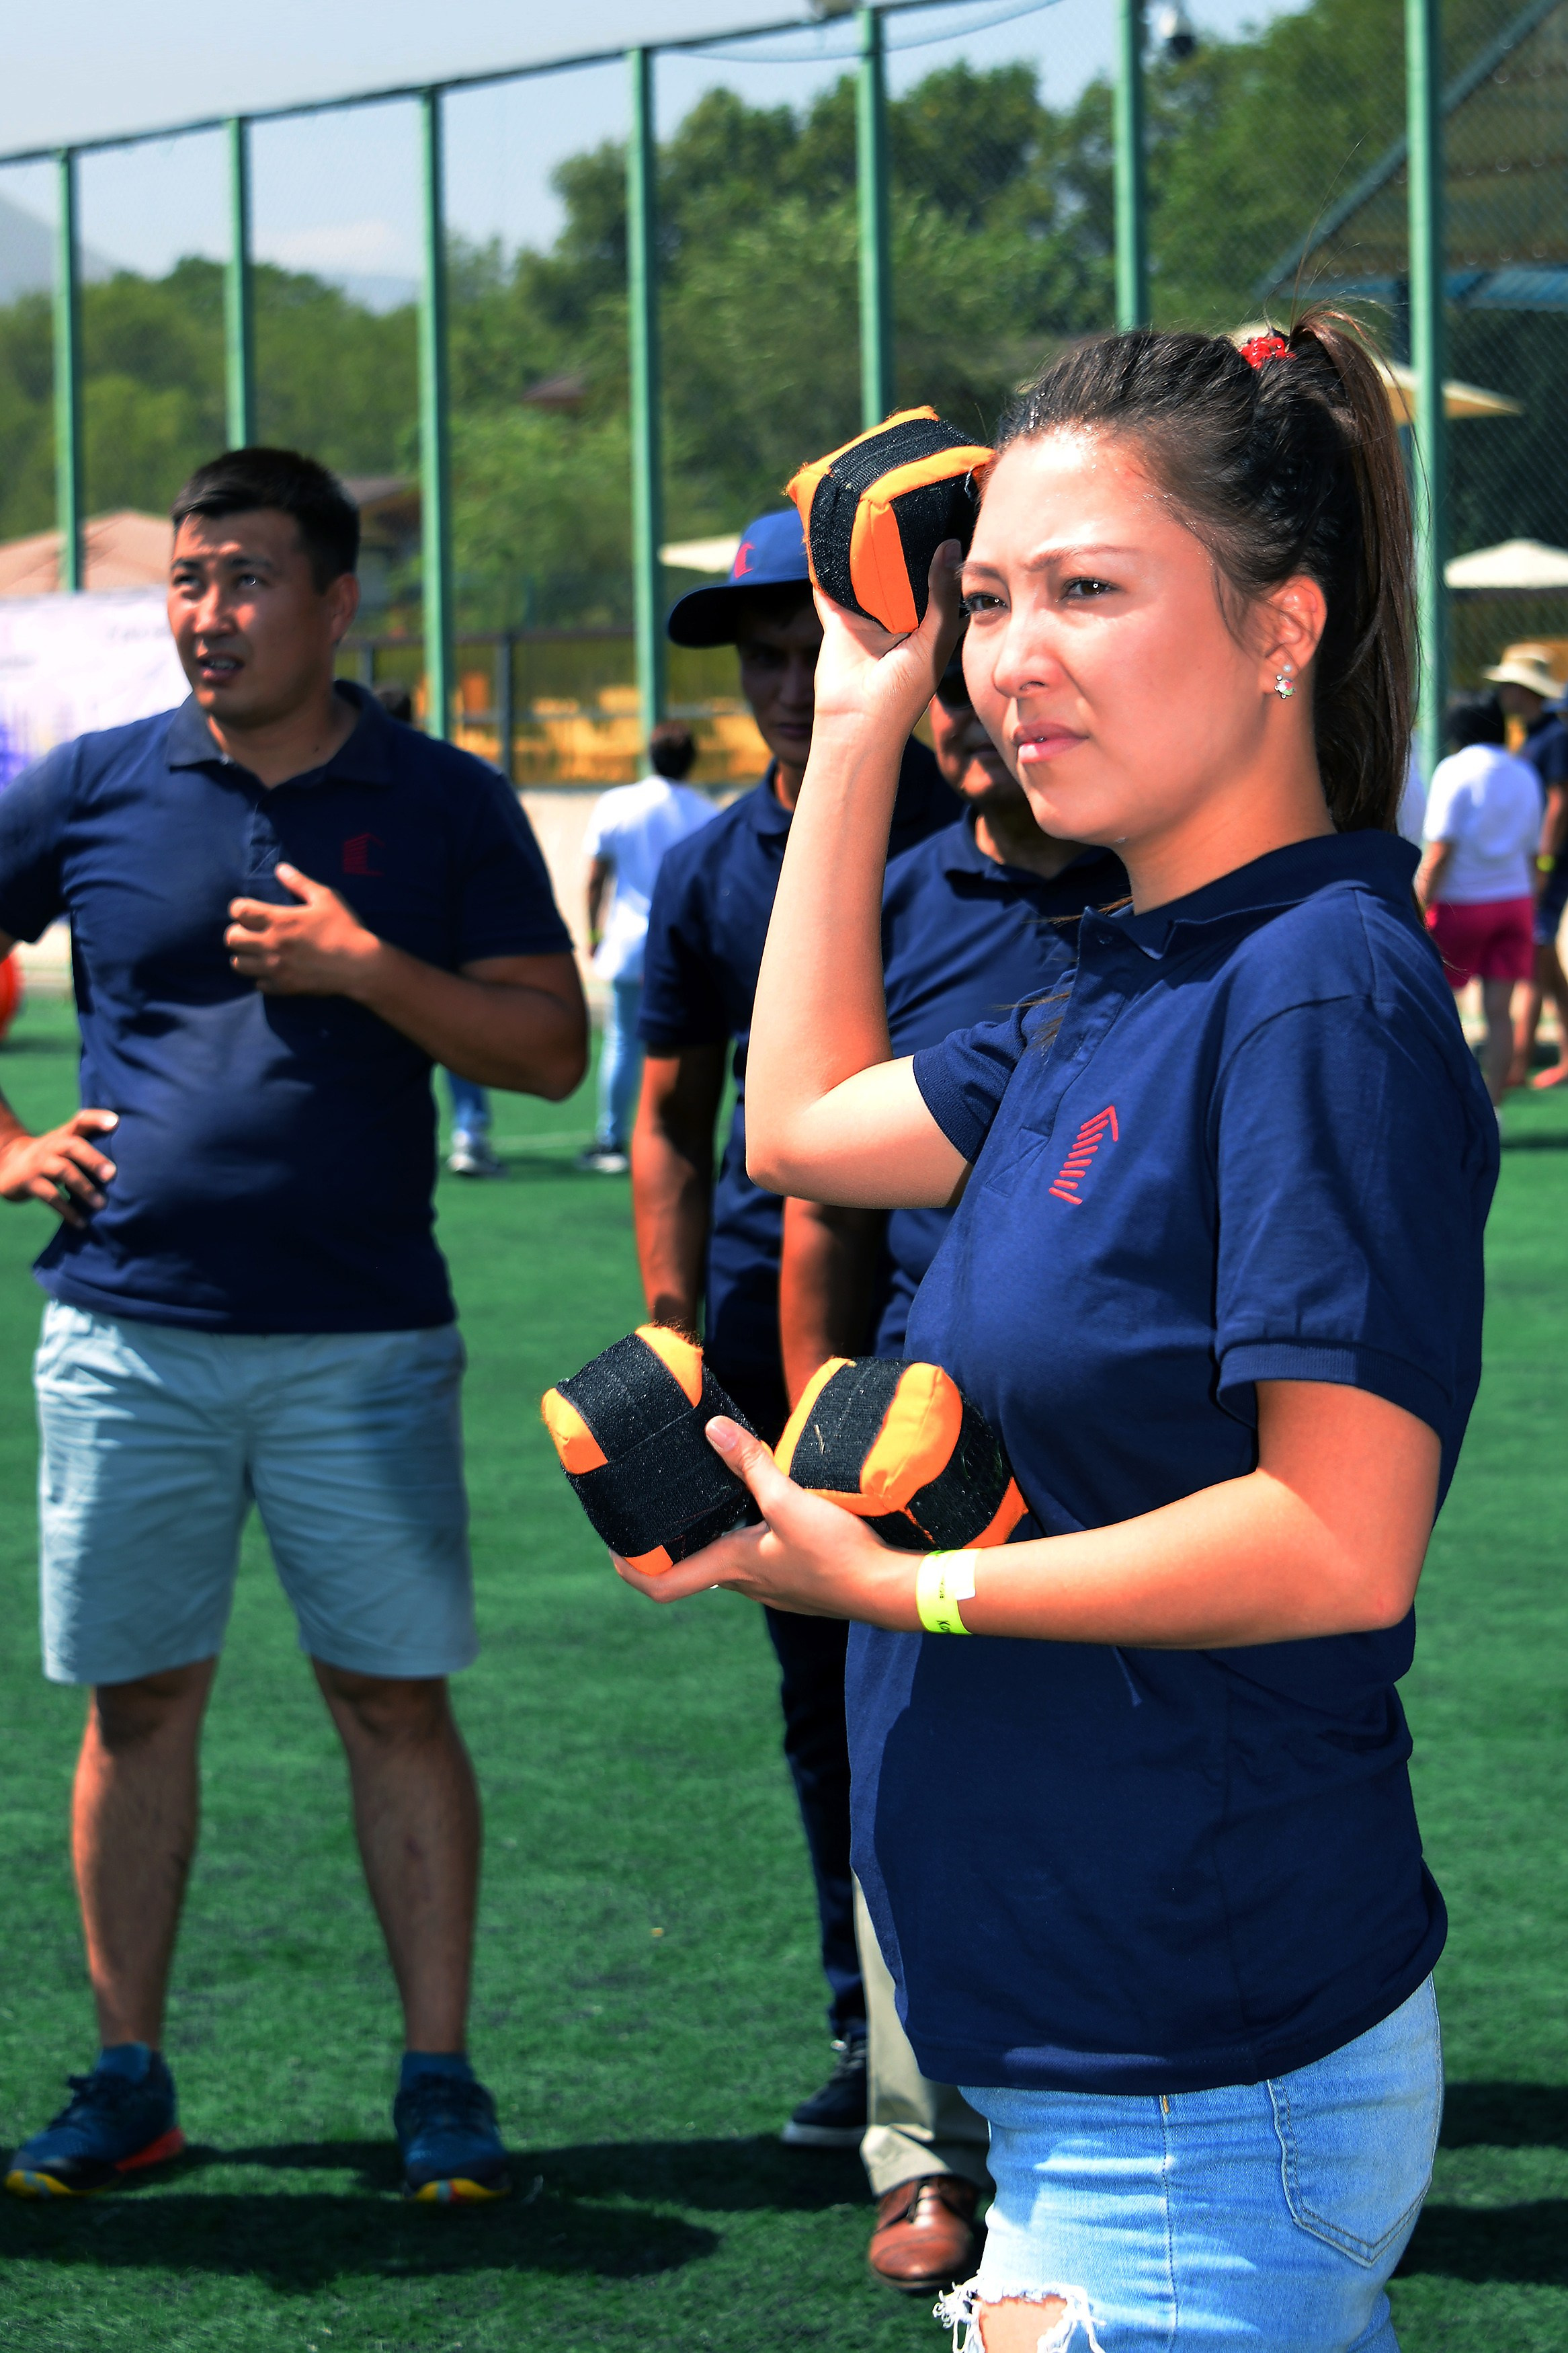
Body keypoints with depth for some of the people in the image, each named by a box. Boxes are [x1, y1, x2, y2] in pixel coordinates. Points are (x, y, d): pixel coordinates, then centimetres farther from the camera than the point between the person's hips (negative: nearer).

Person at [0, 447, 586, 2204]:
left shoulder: (446, 808, 3)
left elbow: (550, 1048, -1)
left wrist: (370, 968, -14)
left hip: (363, 1341, -1)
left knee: (397, 1706, 0)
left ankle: (438, 2080, 8)